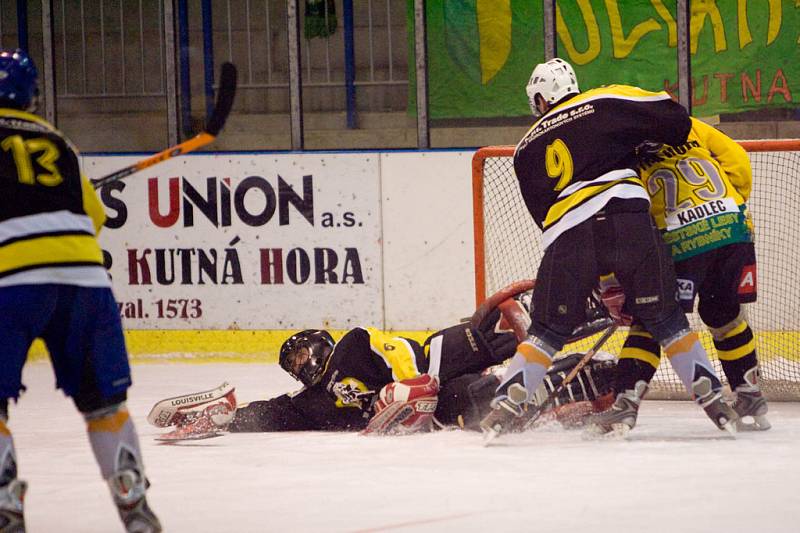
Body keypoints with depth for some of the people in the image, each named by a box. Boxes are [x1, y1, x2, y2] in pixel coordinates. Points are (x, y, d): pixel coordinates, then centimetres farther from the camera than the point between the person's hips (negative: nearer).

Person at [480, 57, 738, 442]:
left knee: (548, 330, 10)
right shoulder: (607, 101, 15)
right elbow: (675, 121, 9)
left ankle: (507, 403, -2)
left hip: (566, 236, 1)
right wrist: (643, 144, 32)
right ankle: (711, 397, 5)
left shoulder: (527, 149, 25)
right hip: (628, 218, -1)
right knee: (665, 318, 9)